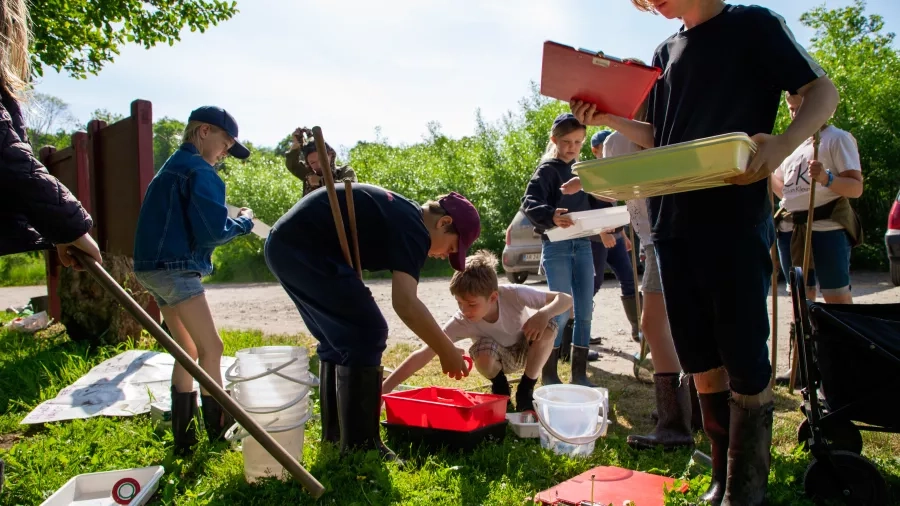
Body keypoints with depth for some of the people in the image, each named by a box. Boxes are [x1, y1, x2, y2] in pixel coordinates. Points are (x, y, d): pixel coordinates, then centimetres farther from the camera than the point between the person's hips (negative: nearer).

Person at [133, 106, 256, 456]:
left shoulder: (173, 167, 20)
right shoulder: (199, 171, -10)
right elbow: (213, 231, -16)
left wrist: (231, 221, 15)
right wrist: (244, 221, 1)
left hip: (154, 267, 10)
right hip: (176, 268, -10)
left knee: (188, 351, 14)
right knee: (211, 348, -4)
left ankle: (184, 438, 20)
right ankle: (219, 434, 2)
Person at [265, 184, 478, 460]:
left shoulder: (399, 215, 18)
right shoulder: (413, 228, -11)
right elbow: (405, 303, -21)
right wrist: (447, 352, -12)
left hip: (282, 245, 11)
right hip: (304, 248, -11)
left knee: (338, 339, 18)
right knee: (367, 334, -7)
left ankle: (334, 433, 26)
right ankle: (359, 445, -2)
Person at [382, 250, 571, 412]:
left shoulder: (514, 294, -33)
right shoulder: (461, 322, -31)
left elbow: (565, 299, -28)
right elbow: (423, 355, -35)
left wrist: (543, 314, -49)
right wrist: (384, 389, -43)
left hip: (526, 351, 1)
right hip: (499, 359, -1)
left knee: (548, 327, -32)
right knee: (483, 351, -36)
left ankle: (525, 390, -8)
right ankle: (500, 388, -1)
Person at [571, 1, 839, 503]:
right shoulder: (667, 51, 19)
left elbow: (823, 92, 0)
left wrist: (783, 144, -20)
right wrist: (610, 119, 3)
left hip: (737, 218, -5)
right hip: (674, 220, 6)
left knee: (744, 358, -2)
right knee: (700, 358, 8)